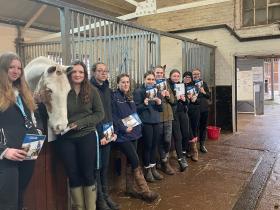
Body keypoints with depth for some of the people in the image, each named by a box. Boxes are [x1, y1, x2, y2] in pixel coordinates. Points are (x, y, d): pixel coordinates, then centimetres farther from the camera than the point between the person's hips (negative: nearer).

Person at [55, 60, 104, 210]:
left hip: (87, 136, 0)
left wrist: (80, 123, -12)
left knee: (88, 174, 7)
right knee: (73, 174, 11)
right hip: (66, 138, 0)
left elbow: (100, 113, -3)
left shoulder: (92, 91, -1)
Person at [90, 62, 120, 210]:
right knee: (97, 167, 2)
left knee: (105, 165, 13)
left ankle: (105, 196, 25)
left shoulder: (107, 90, 12)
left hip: (107, 133, 7)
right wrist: (99, 135, -16)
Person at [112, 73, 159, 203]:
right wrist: (124, 128, -18)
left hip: (133, 132, 7)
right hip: (122, 135, -7)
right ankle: (144, 191, 1)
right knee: (135, 162, -9)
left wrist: (137, 125, 4)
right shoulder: (114, 97, -8)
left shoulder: (130, 97, 15)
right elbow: (113, 116, -13)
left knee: (131, 161, 12)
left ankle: (131, 189, 23)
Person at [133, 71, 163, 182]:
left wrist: (159, 103, -7)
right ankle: (147, 169, 14)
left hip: (156, 121, 6)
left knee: (154, 145, 11)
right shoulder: (138, 91, -7)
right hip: (145, 122, -6)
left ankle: (153, 168, 25)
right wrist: (144, 104, -27)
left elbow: (160, 109, 13)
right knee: (147, 145, -1)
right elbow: (136, 108, -11)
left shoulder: (156, 91, 12)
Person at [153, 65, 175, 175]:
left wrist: (168, 96, -7)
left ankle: (164, 160, 23)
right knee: (160, 141, 5)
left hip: (168, 116, 4)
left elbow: (172, 100, 13)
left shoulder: (166, 84, 13)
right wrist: (160, 95, -20)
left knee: (167, 140, 0)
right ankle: (165, 163, 19)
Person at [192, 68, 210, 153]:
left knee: (203, 127, 10)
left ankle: (202, 145, 22)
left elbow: (209, 96, 10)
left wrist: (204, 92, -7)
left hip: (204, 109, 4)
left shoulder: (204, 83, 11)